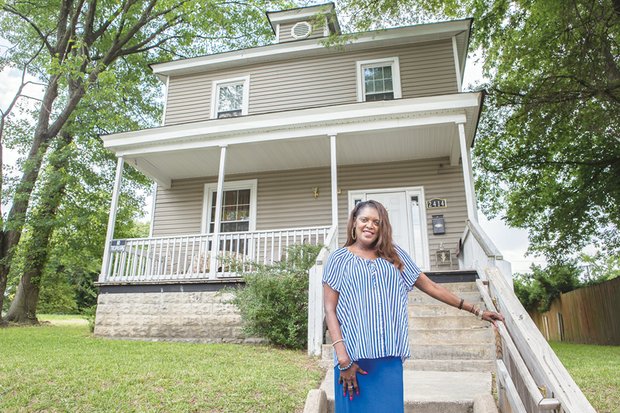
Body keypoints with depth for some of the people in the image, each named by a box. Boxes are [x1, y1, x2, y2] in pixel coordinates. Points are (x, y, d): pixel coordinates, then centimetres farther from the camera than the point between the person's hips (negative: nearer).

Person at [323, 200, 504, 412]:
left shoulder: (394, 255, 11)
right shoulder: (339, 259, 1)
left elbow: (431, 287, 14)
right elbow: (330, 310, -3)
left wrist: (476, 310, 14)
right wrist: (342, 357, -12)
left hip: (389, 356, 3)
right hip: (354, 356, -2)